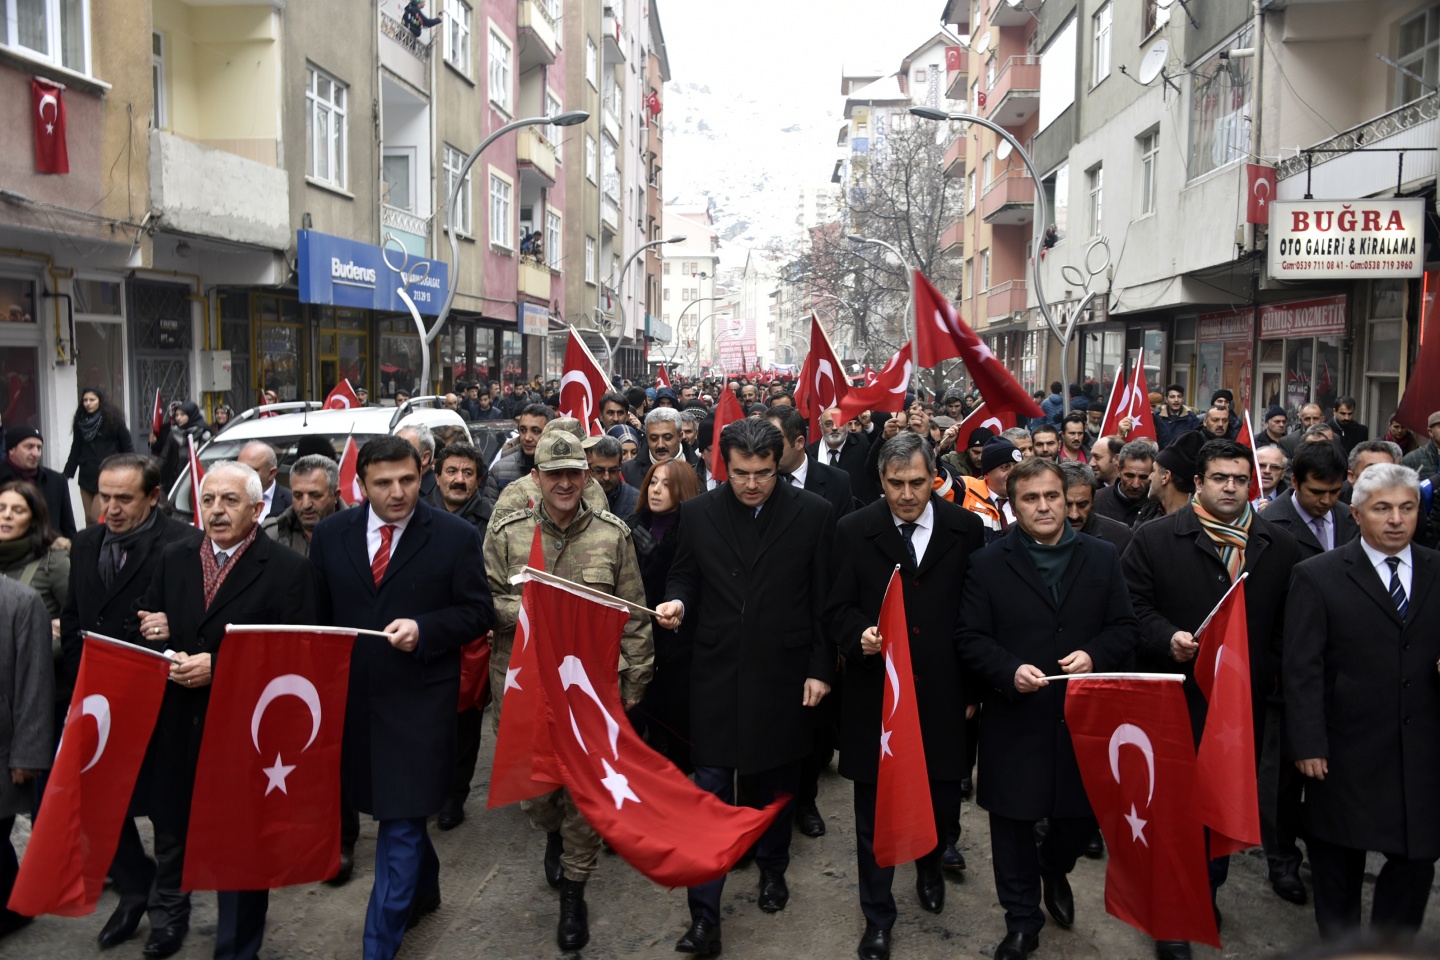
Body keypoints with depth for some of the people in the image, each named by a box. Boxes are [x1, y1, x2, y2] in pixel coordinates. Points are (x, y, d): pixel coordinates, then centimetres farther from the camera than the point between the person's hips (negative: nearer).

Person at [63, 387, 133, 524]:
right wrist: (67, 474, 11)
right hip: (87, 475, 5)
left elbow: (127, 447, -3)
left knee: (97, 517, -12)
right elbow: (76, 450, 13)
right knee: (89, 517, 7)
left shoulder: (113, 420, -5)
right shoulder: (80, 422, 7)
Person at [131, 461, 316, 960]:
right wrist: (155, 643, -14)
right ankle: (170, 914, 48)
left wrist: (218, 666, -21)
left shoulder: (287, 568, -11)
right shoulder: (174, 558, 7)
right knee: (170, 828, 21)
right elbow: (142, 631, 10)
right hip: (175, 724, 5)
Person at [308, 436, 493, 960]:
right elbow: (319, 615, 10)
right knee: (396, 808, 20)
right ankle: (424, 887, 45)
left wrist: (423, 630, -20)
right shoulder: (331, 535, 3)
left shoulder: (456, 537, -7)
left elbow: (478, 612, -4)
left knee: (400, 819, -3)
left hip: (419, 700, -4)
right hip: (352, 696, 4)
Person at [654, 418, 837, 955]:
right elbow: (685, 576, 10)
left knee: (776, 780, 17)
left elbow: (825, 600, -2)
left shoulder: (813, 515, -5)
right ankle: (704, 915, 9)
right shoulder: (698, 513, -1)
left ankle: (772, 866, 43)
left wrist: (821, 669, -3)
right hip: (717, 674, 0)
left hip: (784, 674, 0)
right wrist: (677, 602, -13)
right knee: (710, 792, 0)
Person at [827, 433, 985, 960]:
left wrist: (975, 687, 1)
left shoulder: (966, 529, -1)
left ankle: (930, 864, 46)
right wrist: (859, 634, -18)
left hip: (942, 692, 1)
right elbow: (839, 606, 3)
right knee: (875, 808, 8)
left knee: (943, 794, 13)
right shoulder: (854, 531, -1)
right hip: (875, 691, 0)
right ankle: (877, 916, 25)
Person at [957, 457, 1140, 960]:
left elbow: (1125, 629, 4)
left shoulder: (1102, 557, 5)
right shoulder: (988, 563, -2)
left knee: (1085, 812, 12)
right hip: (1015, 717, -2)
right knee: (1014, 820, 8)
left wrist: (1094, 655, -14)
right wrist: (1010, 671, -20)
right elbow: (971, 636, -4)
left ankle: (1054, 868, 46)